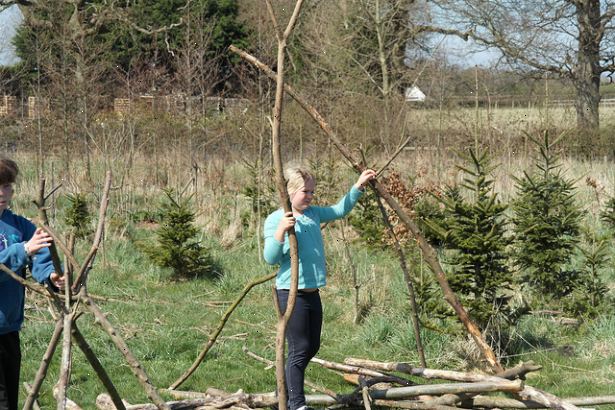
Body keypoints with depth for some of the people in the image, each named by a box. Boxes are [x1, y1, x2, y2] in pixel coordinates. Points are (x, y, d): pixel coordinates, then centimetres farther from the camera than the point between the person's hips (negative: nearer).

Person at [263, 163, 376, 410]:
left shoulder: (313, 214, 10)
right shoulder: (276, 220, -11)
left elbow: (340, 211, 24)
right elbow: (270, 258, -15)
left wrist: (358, 186, 16)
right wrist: (281, 232, -30)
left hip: (312, 293, 8)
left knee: (312, 346, 16)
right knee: (299, 350, -5)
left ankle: (287, 390, 31)